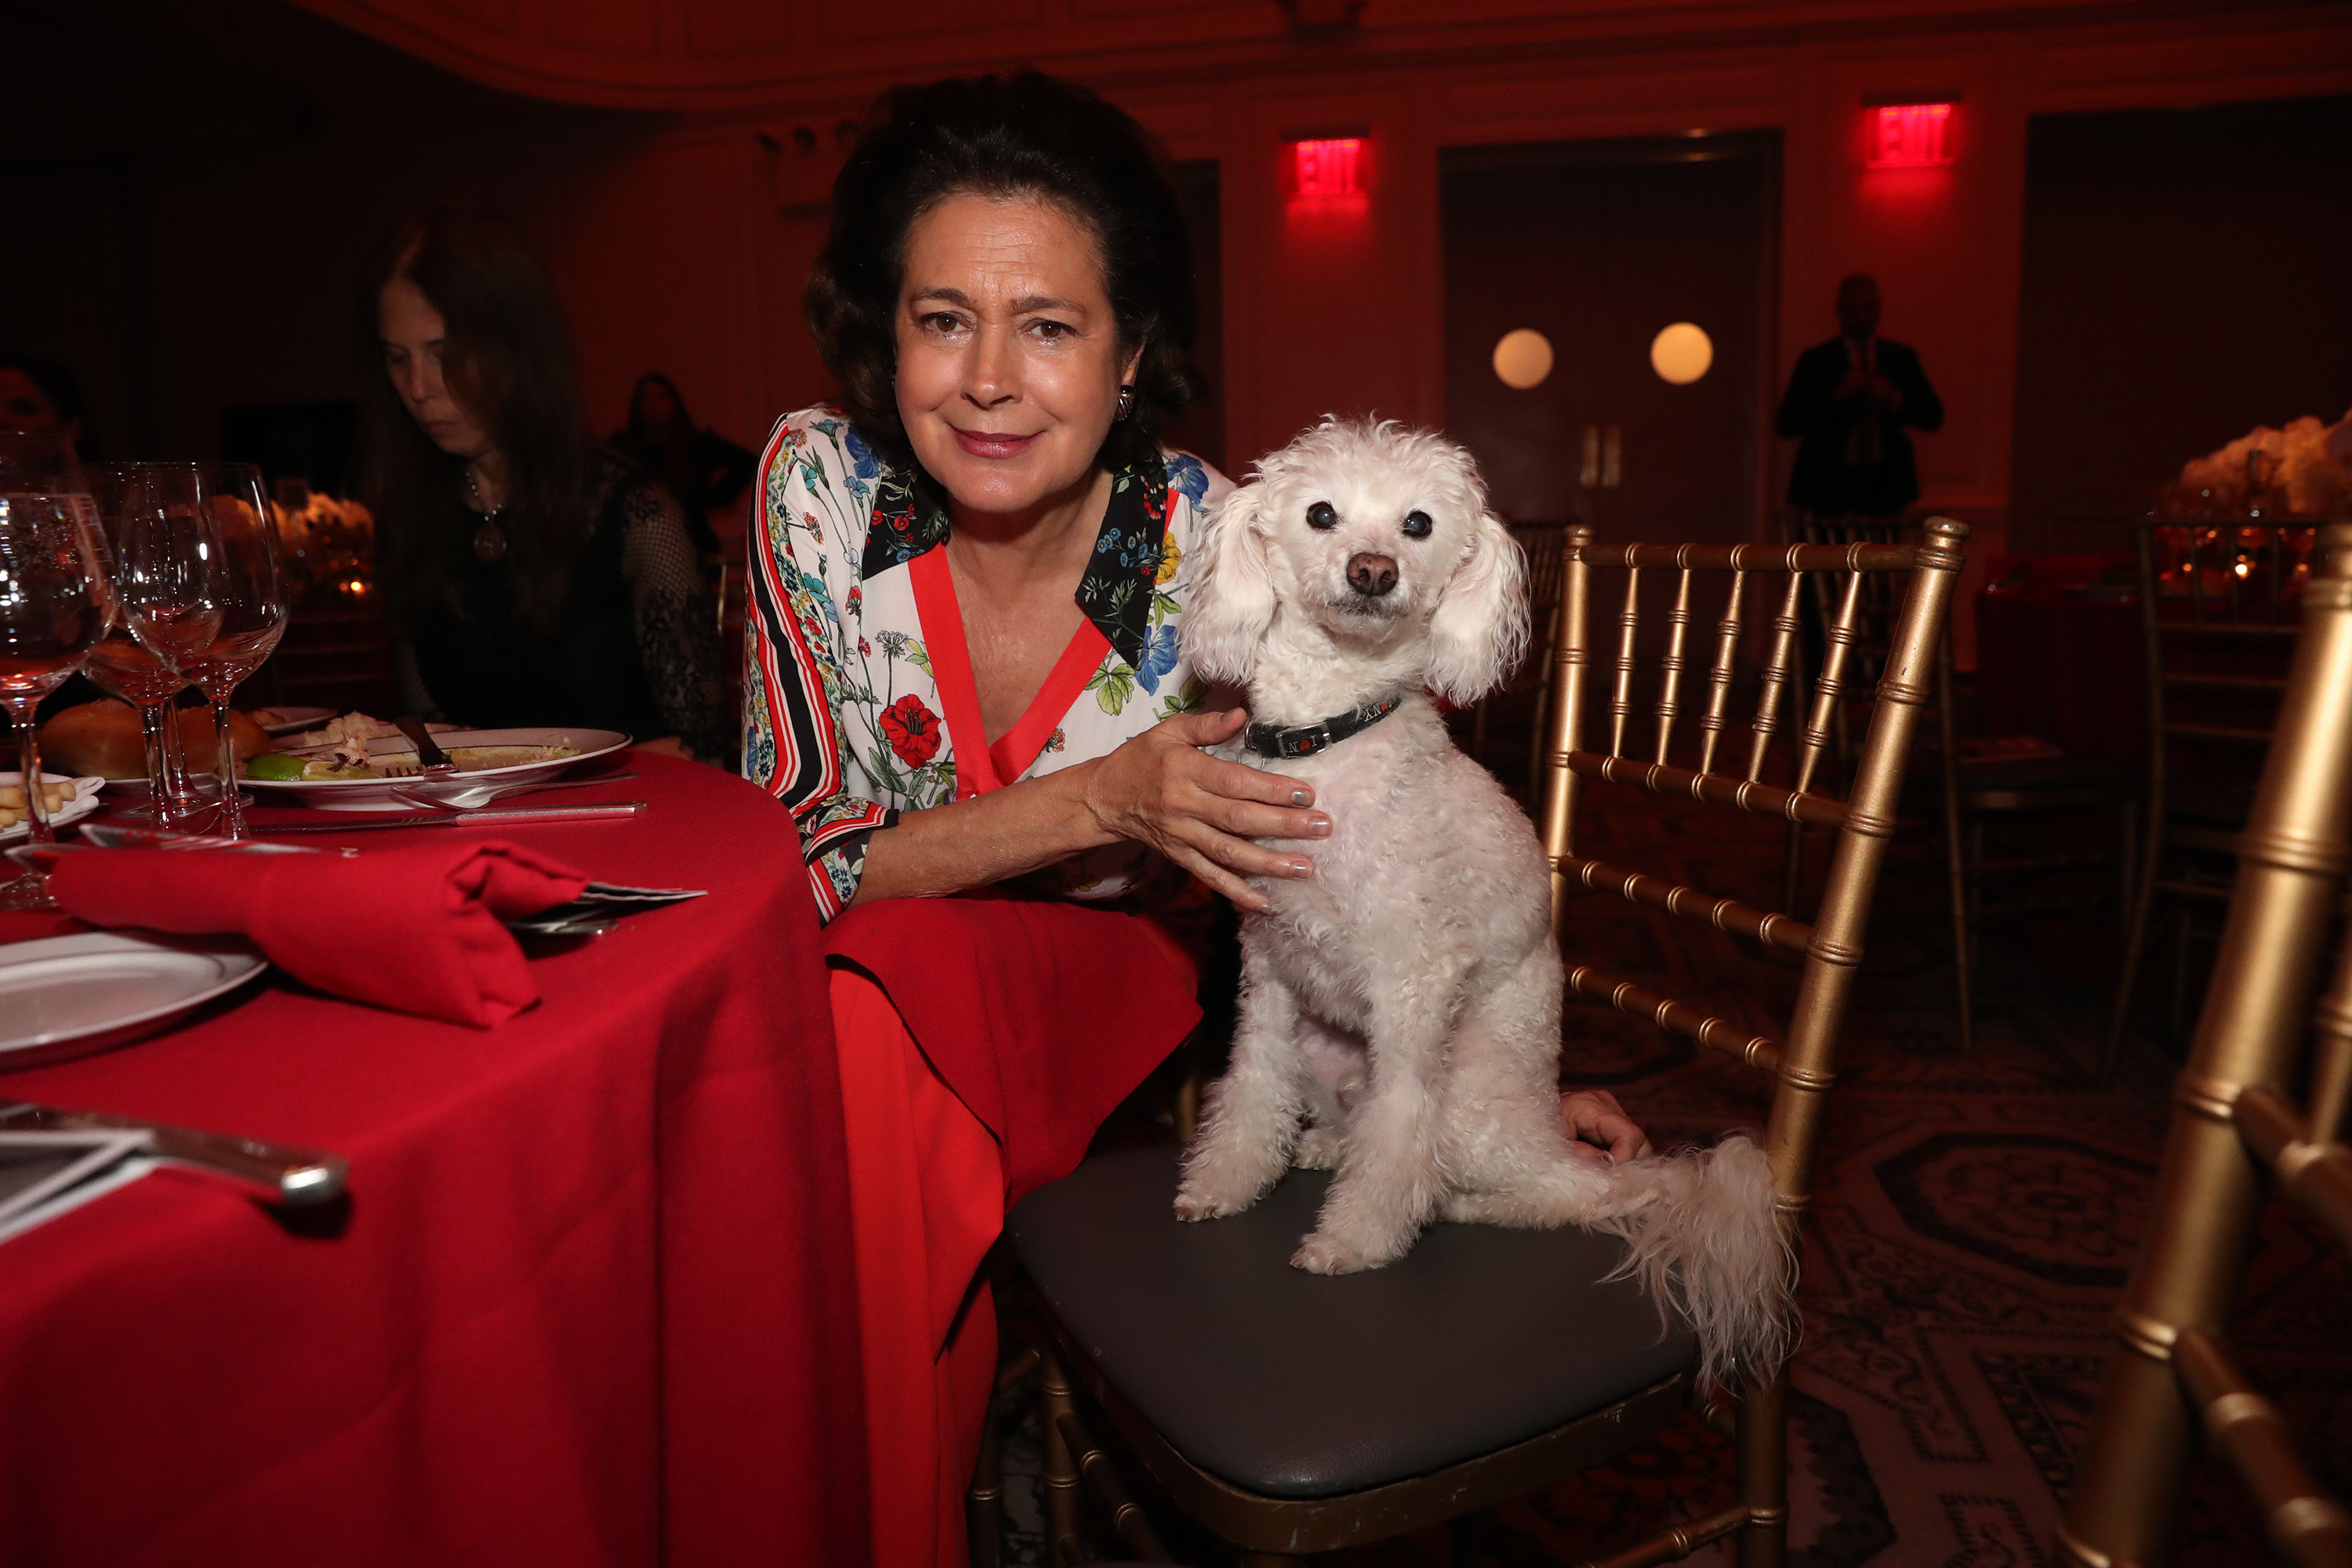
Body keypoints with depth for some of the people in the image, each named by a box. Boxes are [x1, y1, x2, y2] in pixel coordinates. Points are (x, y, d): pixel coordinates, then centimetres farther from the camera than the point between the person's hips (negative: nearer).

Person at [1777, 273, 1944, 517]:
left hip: (1885, 485, 2)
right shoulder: (1814, 360, 6)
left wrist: (1895, 399, -9)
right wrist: (1837, 395, -14)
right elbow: (1787, 423, -4)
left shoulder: (1902, 357, 14)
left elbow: (1934, 416, 10)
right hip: (1828, 485, -2)